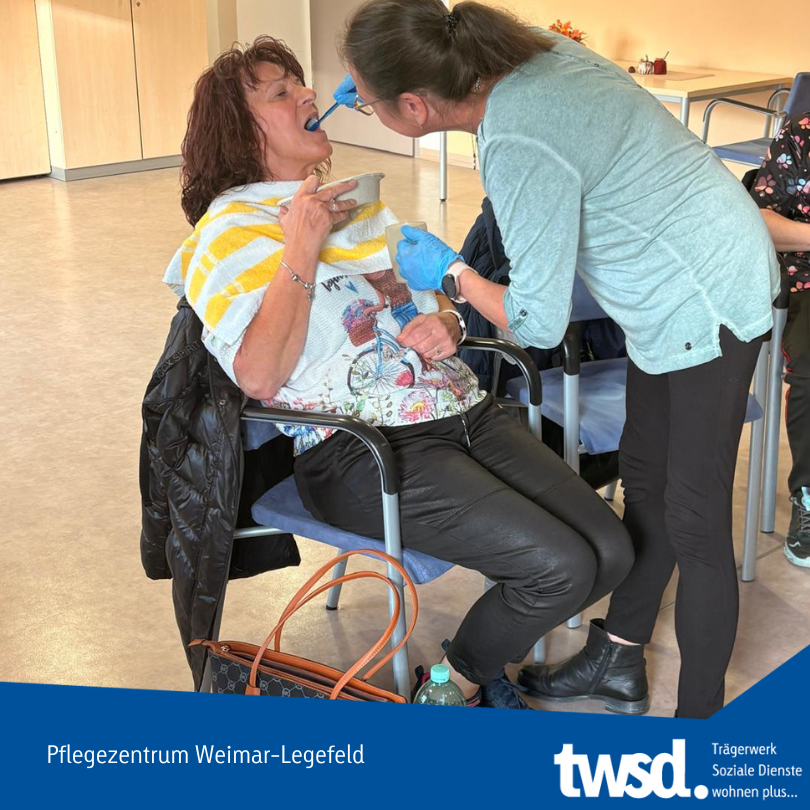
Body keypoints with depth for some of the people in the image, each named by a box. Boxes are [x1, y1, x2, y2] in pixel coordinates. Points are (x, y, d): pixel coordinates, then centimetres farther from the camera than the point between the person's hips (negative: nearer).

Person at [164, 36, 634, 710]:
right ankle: (454, 686, 8)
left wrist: (445, 325, 2)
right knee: (560, 565, -20)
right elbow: (259, 377, -15)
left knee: (611, 551, -6)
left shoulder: (359, 203, 21)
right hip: (362, 451, -8)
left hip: (465, 413, 8)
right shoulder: (233, 225, -1)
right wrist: (301, 251, -15)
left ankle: (483, 659, 18)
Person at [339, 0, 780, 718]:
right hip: (668, 295, 10)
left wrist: (450, 274, -7)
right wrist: (372, 81, 17)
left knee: (695, 524, -1)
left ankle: (699, 720, 14)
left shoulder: (518, 147, -32)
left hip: (710, 300, -10)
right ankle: (617, 658, 37)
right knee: (644, 477, 19)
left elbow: (539, 322, -24)